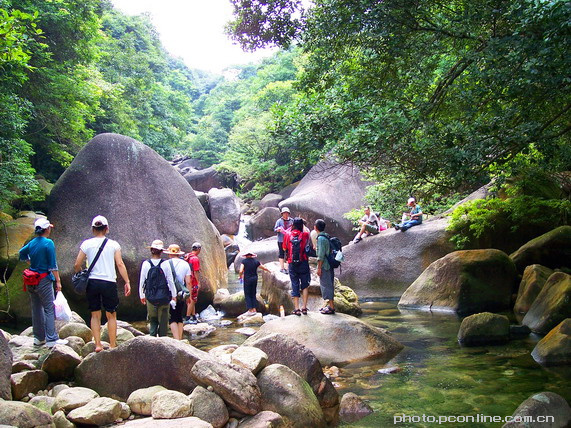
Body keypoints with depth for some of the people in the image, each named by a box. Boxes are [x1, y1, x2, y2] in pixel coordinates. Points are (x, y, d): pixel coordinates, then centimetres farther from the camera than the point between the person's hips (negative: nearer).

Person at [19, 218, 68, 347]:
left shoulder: (32, 243, 6)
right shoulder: (48, 243, -13)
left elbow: (22, 254, 23)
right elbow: (53, 265, -13)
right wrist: (58, 281, -9)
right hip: (44, 280, -7)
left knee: (36, 309, 14)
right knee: (49, 309, -2)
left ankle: (39, 338, 22)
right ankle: (51, 339, -2)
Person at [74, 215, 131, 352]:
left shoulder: (86, 244, 3)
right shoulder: (113, 244, 0)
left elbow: (77, 265, 3)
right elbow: (120, 264, -6)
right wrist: (127, 282, -3)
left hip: (92, 283, 2)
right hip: (109, 283, -1)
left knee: (95, 315, 13)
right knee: (111, 315, 8)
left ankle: (98, 344, 10)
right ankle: (113, 345, 11)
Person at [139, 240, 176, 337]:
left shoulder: (146, 264, -6)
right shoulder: (165, 264, -9)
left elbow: (141, 281, 1)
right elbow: (170, 281, -4)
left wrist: (142, 295, 13)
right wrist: (174, 295, 7)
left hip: (150, 297, 1)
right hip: (164, 297, -1)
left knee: (152, 320, 13)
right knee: (163, 321, 9)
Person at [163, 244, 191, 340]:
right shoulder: (185, 264, 5)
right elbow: (188, 282, 4)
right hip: (181, 294, 3)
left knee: (172, 319, -2)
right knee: (180, 318, 14)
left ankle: (176, 340, -12)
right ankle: (180, 339, 16)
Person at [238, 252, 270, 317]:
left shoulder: (244, 261, -7)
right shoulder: (256, 261, 4)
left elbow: (241, 271, -16)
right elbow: (264, 268, 13)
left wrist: (241, 277, 4)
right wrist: (269, 271, 31)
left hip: (247, 279, -4)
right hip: (254, 279, 4)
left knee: (247, 295, 2)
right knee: (253, 294, 13)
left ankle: (250, 310, -2)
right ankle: (254, 309, 12)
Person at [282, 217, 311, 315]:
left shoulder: (287, 235, -2)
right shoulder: (305, 235, -6)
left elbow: (284, 248, 9)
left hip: (292, 264, 1)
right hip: (303, 263, -1)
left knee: (295, 286, 7)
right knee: (305, 285, 11)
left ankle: (297, 308, 5)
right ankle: (304, 307, 6)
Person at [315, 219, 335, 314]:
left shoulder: (321, 238, -16)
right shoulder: (326, 237, 12)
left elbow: (321, 255, -19)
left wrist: (319, 268, -17)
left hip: (324, 266, -9)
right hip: (329, 265, 9)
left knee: (326, 285, -6)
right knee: (328, 285, 14)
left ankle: (331, 307, -4)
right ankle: (330, 305, 22)